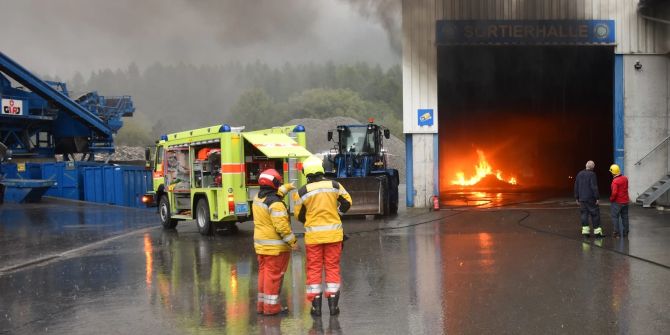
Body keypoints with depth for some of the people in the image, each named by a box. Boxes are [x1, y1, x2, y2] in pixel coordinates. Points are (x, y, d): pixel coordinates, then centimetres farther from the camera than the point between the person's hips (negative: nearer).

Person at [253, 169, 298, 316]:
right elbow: (281, 226, -23)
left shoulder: (258, 197, 7)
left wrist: (286, 188, 35)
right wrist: (292, 241, -15)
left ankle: (262, 304, 23)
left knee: (263, 272, 16)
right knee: (274, 274, -2)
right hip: (275, 246, -9)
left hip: (260, 244, 9)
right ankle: (271, 306, 3)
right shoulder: (276, 204, -20)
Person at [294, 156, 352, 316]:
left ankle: (316, 305, 9)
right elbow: (347, 202, 8)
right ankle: (333, 304, 9)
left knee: (314, 269, 8)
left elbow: (299, 215, 2)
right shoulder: (334, 186, -4)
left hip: (313, 235, -1)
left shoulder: (303, 192, -8)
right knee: (332, 267, 9)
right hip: (333, 233, 1)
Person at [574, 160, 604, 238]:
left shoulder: (579, 174, 7)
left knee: (584, 214, 8)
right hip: (591, 199, -6)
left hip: (582, 199, 6)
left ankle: (585, 231, 6)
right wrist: (597, 198, -11)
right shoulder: (592, 174, -12)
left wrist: (577, 198, 16)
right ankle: (597, 231, 4)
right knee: (595, 214, 2)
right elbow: (594, 187, -16)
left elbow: (576, 187, 11)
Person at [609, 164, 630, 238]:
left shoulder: (615, 181, -21)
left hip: (617, 202, -7)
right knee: (625, 217, 14)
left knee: (615, 217, 3)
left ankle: (617, 233, 2)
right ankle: (625, 233, 18)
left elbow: (614, 193, -24)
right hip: (625, 201, 7)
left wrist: (611, 199, -10)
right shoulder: (625, 178, 1)